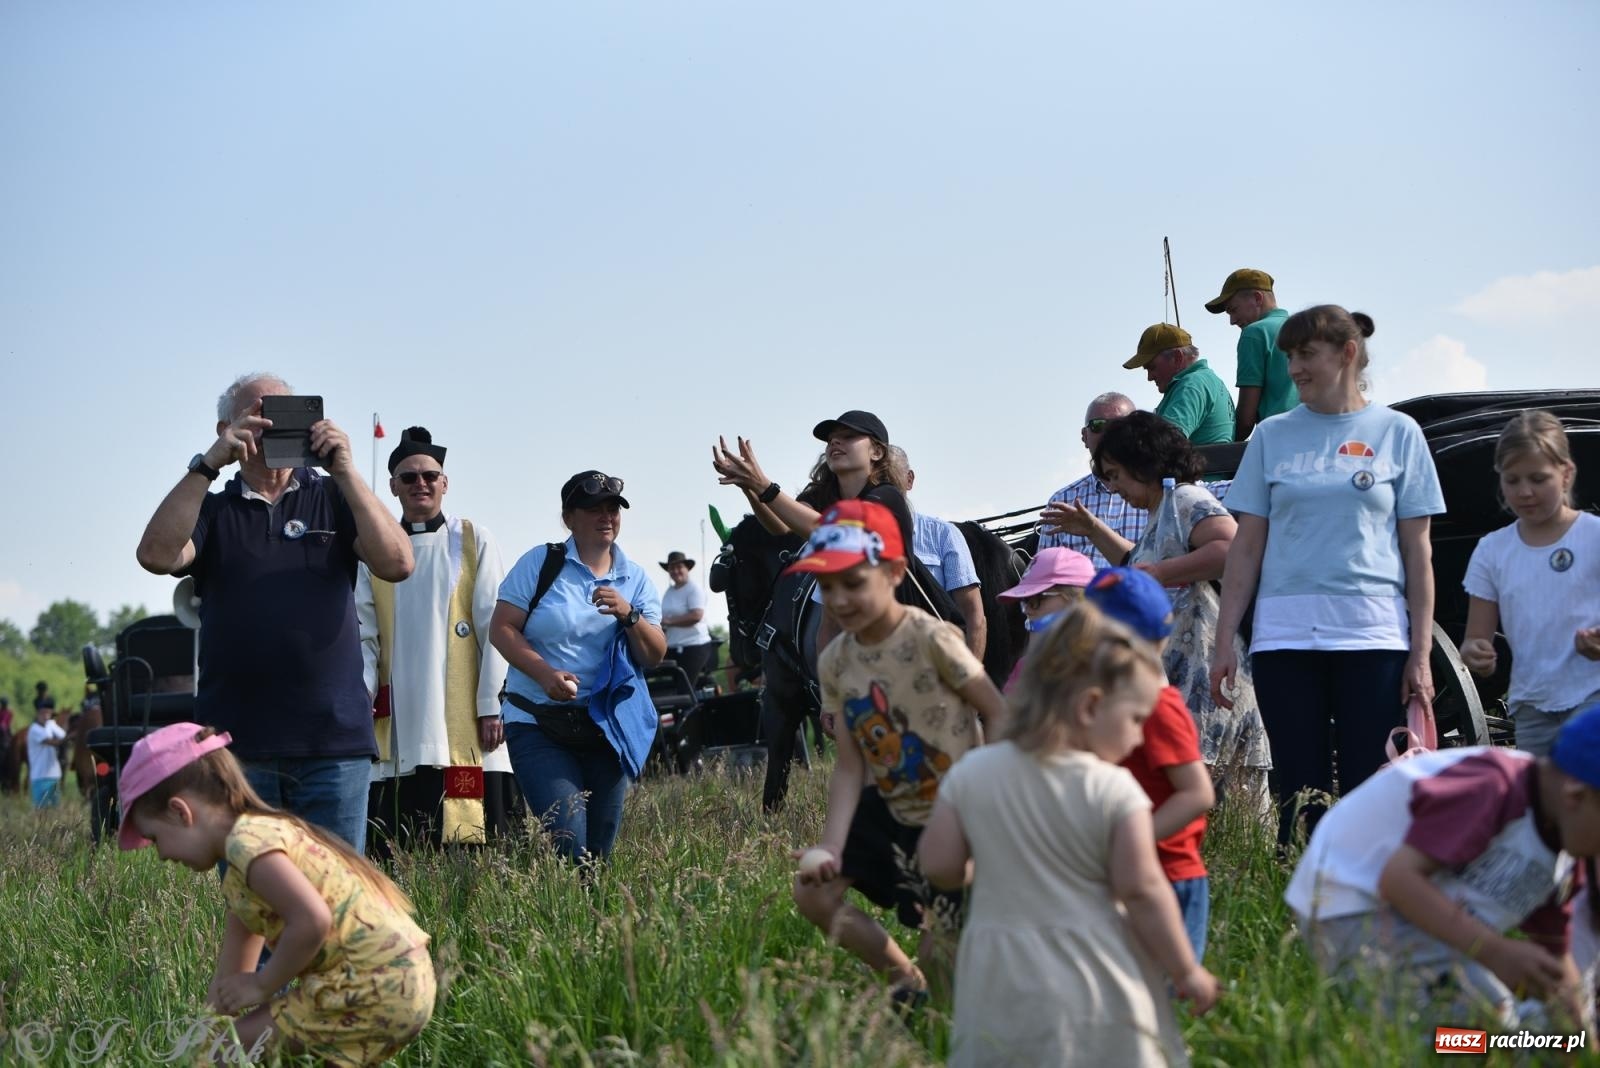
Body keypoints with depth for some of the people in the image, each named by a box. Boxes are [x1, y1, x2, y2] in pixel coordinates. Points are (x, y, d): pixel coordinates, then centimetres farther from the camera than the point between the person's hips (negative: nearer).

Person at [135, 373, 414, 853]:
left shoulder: (333, 499, 12)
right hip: (237, 742, 0)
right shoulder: (210, 509, 12)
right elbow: (157, 555, -8)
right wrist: (208, 463, -13)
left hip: (334, 741, 0)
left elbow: (397, 563, -4)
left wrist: (345, 470, -11)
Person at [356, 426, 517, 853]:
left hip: (465, 722, -2)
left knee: (472, 842, -4)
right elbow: (363, 637, 8)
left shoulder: (473, 541, 5)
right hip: (400, 726, 2)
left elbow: (494, 628, 1)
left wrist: (492, 706, -5)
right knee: (395, 848, -2)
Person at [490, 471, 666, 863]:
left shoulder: (635, 579, 9)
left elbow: (655, 657, 4)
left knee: (599, 852, 5)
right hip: (538, 726, -4)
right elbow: (501, 628, -6)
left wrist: (630, 615, -15)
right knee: (568, 843, -20)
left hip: (608, 728, 4)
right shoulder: (540, 563, -1)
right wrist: (545, 673, -21)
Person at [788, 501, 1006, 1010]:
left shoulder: (931, 639, -22)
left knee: (940, 956, -11)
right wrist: (832, 846, -15)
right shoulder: (834, 663, -3)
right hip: (892, 810, 6)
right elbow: (850, 765, -3)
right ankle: (906, 982, 18)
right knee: (813, 891, 0)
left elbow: (1000, 715, -15)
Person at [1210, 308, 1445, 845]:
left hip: (1372, 638, -2)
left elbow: (1417, 550, 4)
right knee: (1298, 798, 3)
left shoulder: (1397, 433, 6)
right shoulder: (1272, 436, 10)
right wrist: (1224, 640, 2)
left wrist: (1421, 653, -2)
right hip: (1285, 637, 2)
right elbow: (1246, 546, 9)